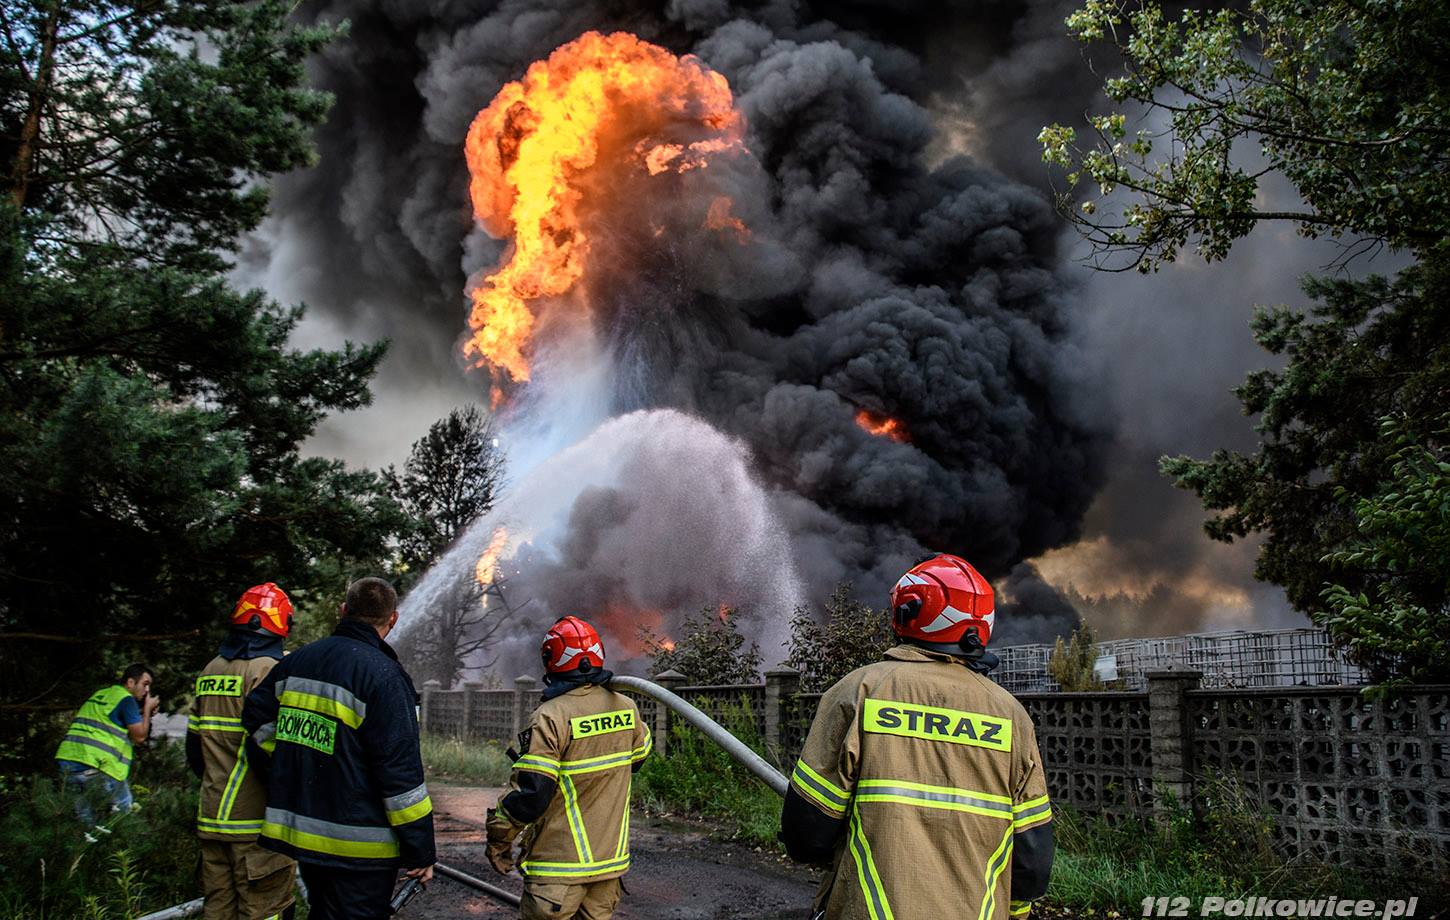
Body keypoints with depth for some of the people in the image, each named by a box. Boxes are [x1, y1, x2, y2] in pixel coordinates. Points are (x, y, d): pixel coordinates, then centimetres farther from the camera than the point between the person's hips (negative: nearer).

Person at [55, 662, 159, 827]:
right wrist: (147, 709, 9)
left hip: (67, 762, 8)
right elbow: (139, 736, -4)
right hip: (94, 768, -8)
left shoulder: (99, 695, 22)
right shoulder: (126, 699, -4)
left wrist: (146, 714, 22)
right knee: (125, 808, 6)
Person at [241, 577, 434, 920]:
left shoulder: (294, 662, 6)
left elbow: (258, 725, 11)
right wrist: (420, 850, -12)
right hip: (359, 848, -7)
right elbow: (400, 772, -17)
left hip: (301, 834, 7)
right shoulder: (384, 675, -16)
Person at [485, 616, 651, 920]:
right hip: (612, 857, 6)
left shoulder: (551, 717, -19)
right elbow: (638, 757, 17)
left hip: (561, 862, -5)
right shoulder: (627, 709, -1)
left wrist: (498, 837, -6)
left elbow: (529, 791, -19)